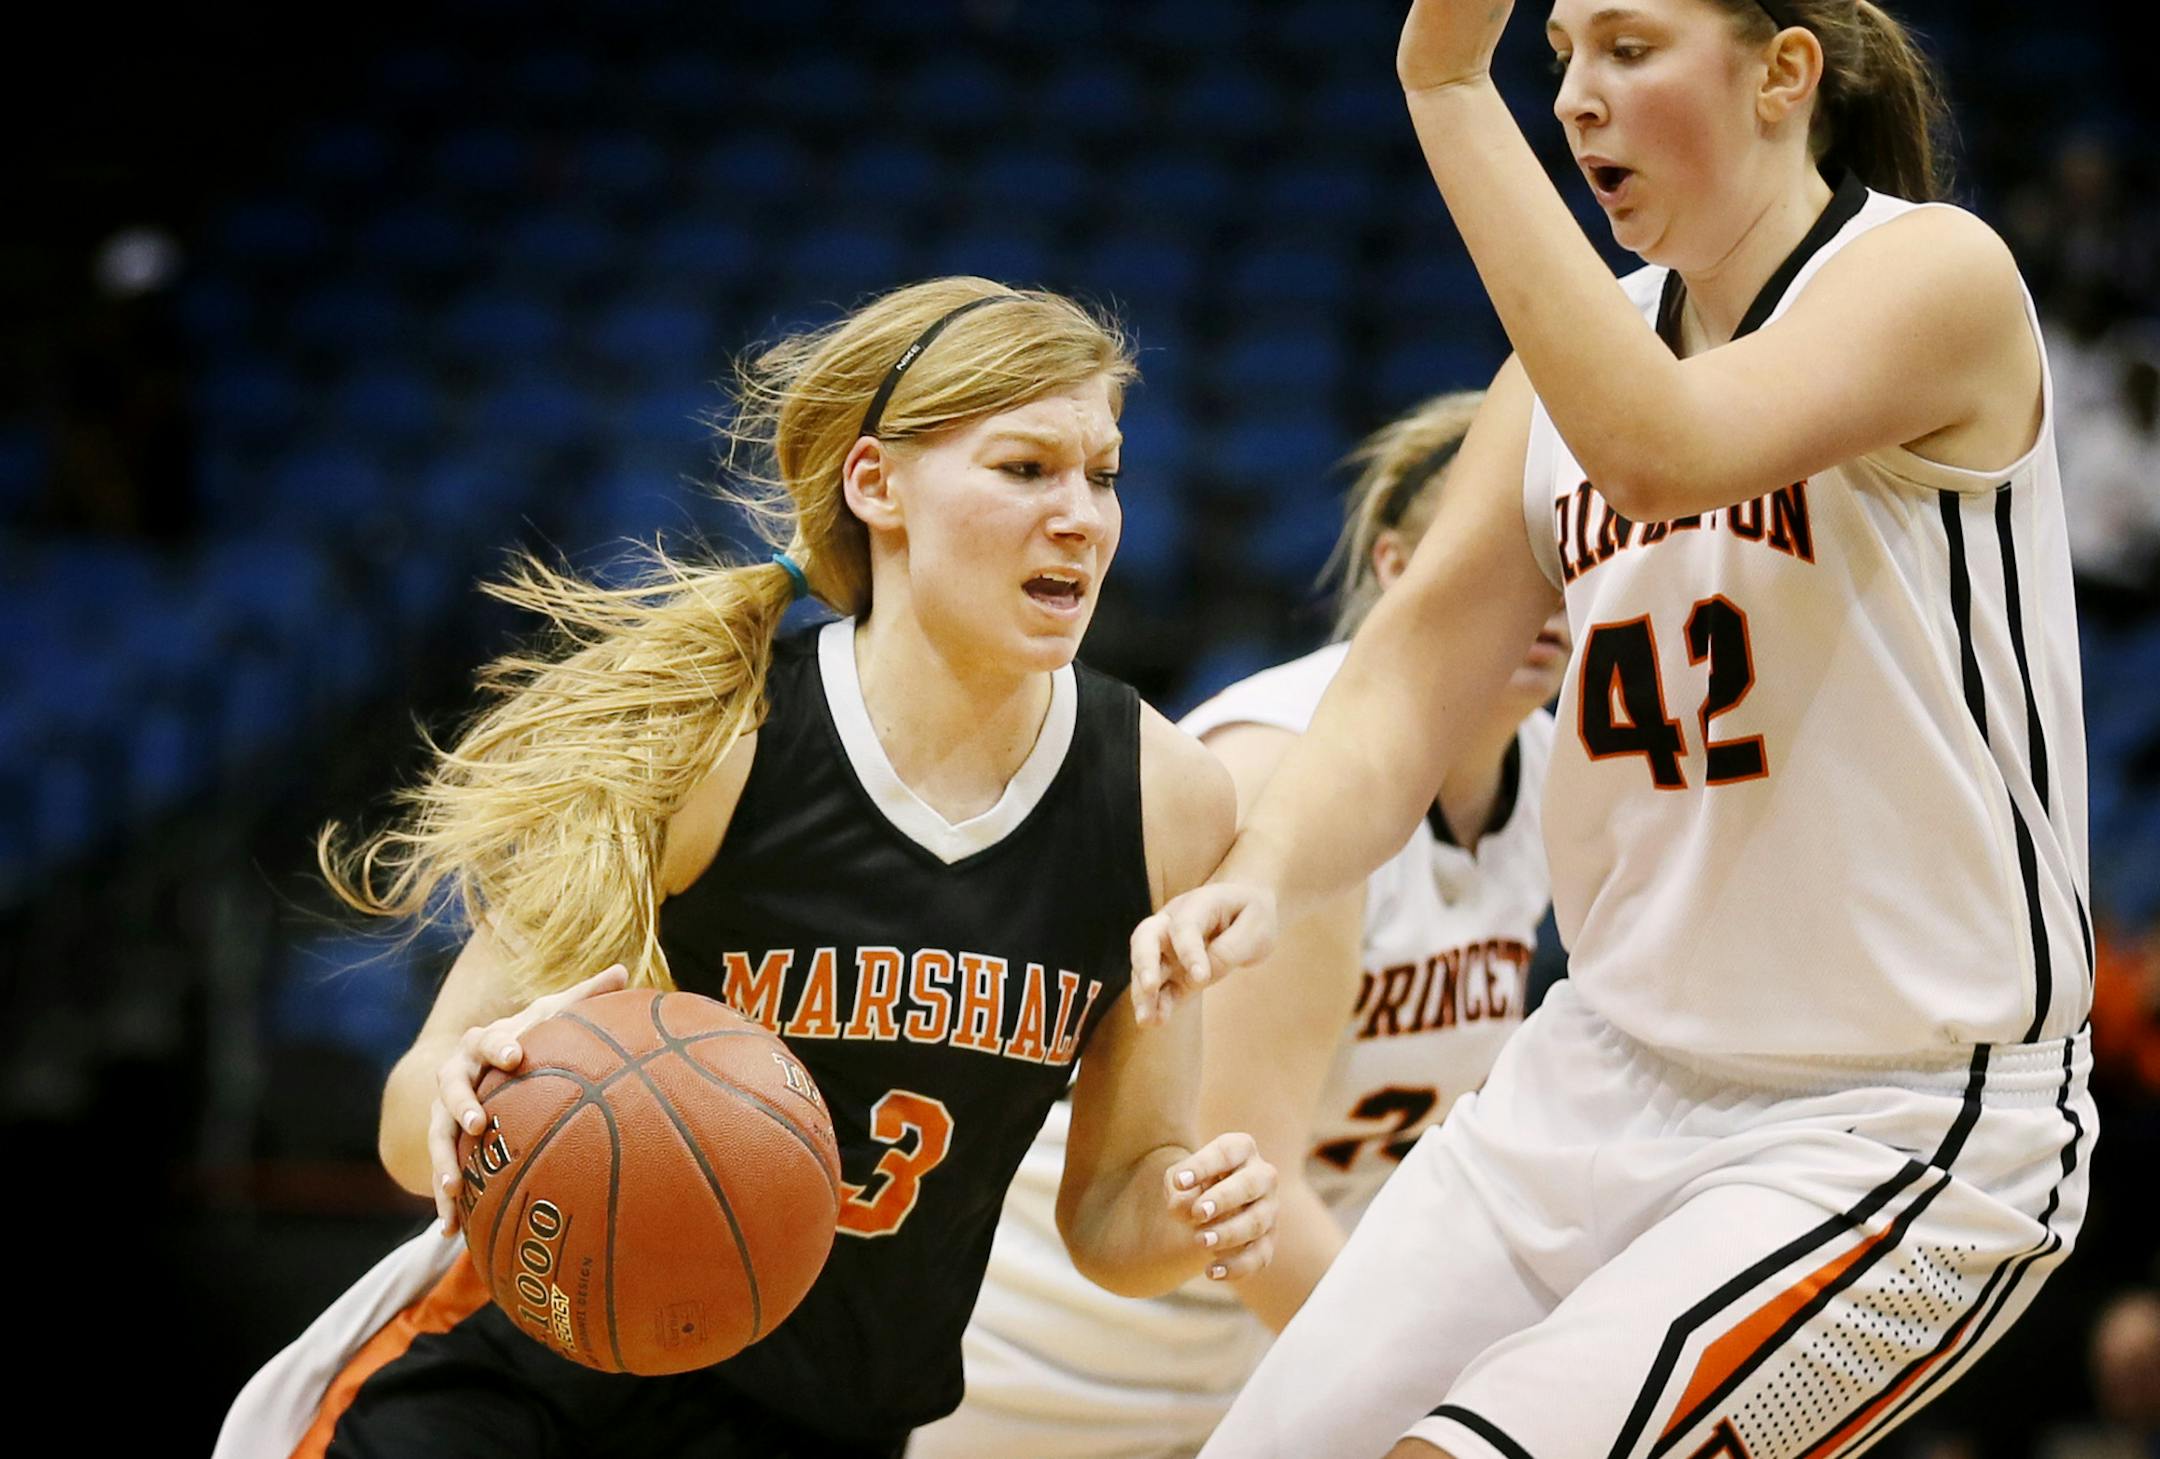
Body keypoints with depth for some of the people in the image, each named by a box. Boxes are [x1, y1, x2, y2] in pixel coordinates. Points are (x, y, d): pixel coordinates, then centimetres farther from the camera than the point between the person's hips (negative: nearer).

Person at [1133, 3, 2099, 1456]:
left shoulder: (1934, 272, -13)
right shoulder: (1578, 354, 8)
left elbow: (1662, 452, -31)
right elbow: (1411, 678, -1)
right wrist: (1262, 880, -21)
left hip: (1897, 1122, -7)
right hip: (1605, 1079, 7)